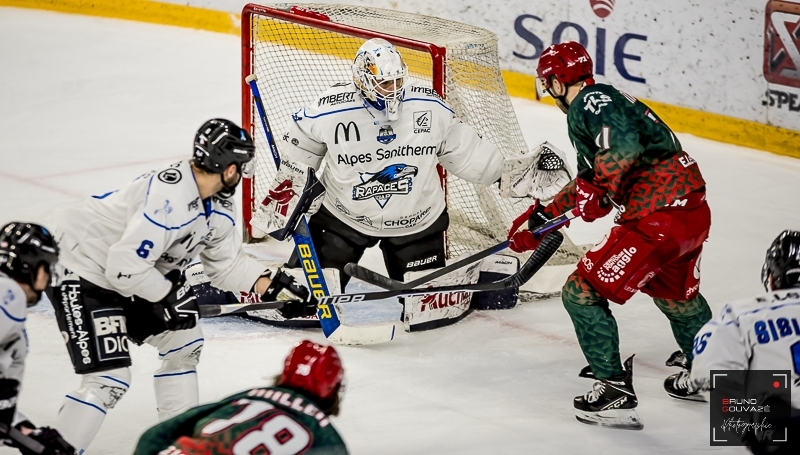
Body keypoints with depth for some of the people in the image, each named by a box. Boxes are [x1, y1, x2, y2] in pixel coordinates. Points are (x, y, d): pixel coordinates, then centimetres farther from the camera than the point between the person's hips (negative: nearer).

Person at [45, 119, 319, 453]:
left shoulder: (218, 206, -1)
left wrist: (272, 286, -2)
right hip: (84, 272, -10)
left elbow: (227, 263, 10)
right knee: (108, 381, -16)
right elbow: (126, 266, -32)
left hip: (135, 274, 10)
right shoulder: (170, 197, -32)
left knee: (183, 343, 16)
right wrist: (170, 298, -20)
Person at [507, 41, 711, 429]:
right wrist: (543, 218, 31)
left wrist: (599, 191, -21)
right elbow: (590, 179, 30)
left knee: (583, 292, -4)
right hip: (694, 210, 11)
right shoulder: (603, 100, 23)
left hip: (657, 217, -11)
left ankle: (614, 389, -5)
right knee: (673, 291, 36)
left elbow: (623, 142, -29)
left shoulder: (590, 102, -8)